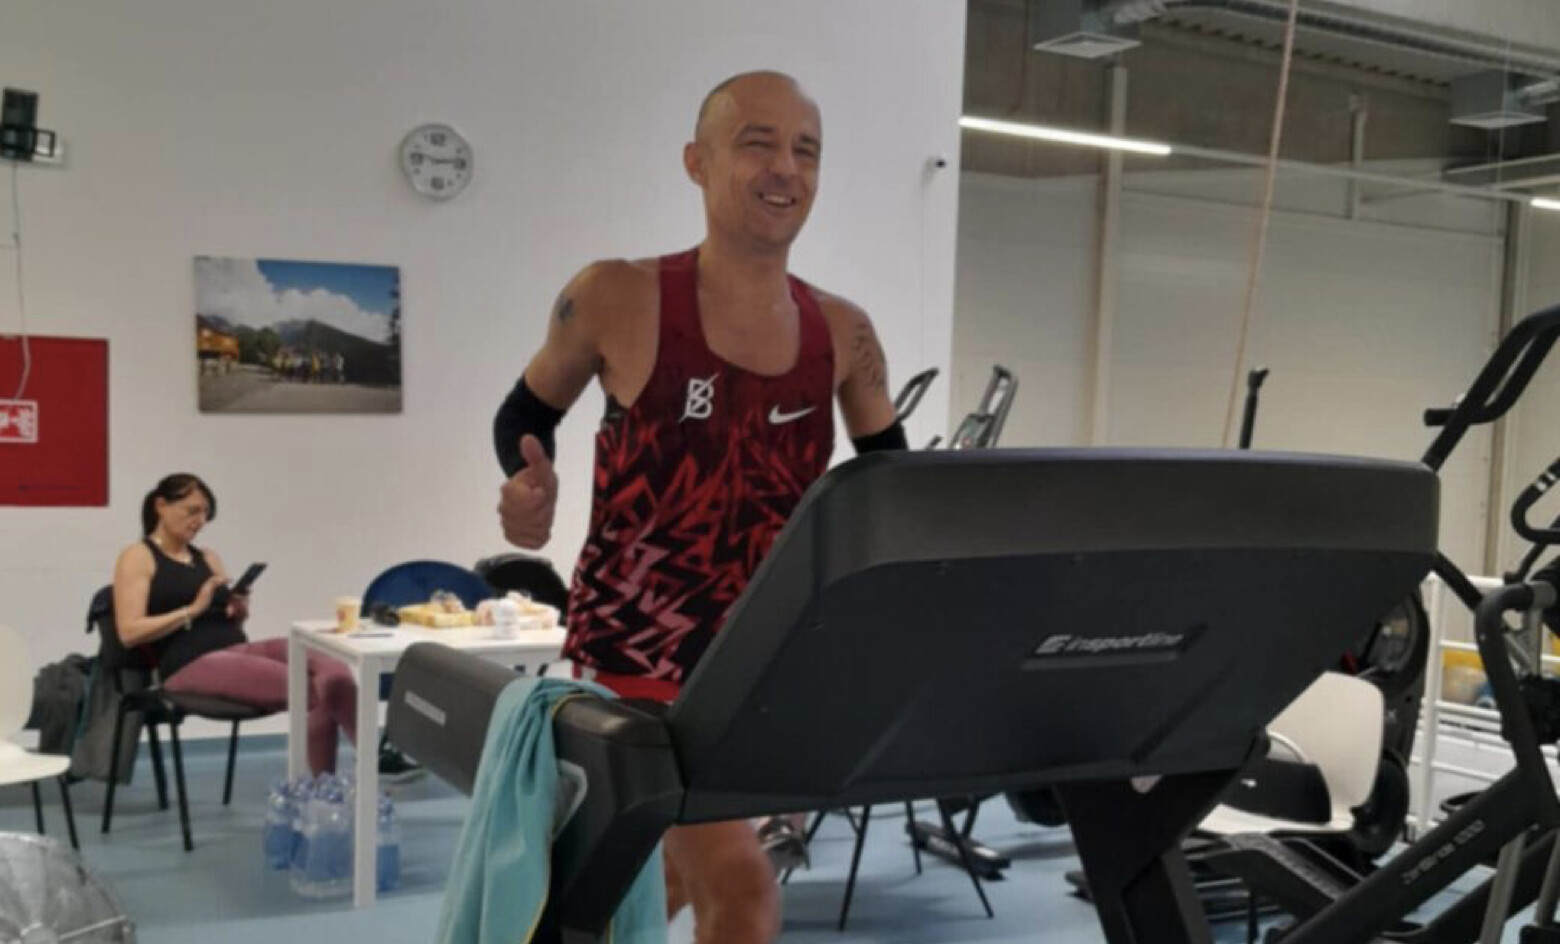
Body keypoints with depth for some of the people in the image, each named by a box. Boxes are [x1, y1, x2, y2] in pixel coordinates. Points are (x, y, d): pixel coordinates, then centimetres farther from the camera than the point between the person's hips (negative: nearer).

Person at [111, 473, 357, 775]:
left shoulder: (208, 558, 24)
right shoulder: (137, 558, 5)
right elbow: (129, 632, -7)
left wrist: (240, 612, 1)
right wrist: (192, 610, -14)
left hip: (237, 649, 6)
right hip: (190, 664, -6)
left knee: (333, 672, -25)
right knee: (310, 691, -29)